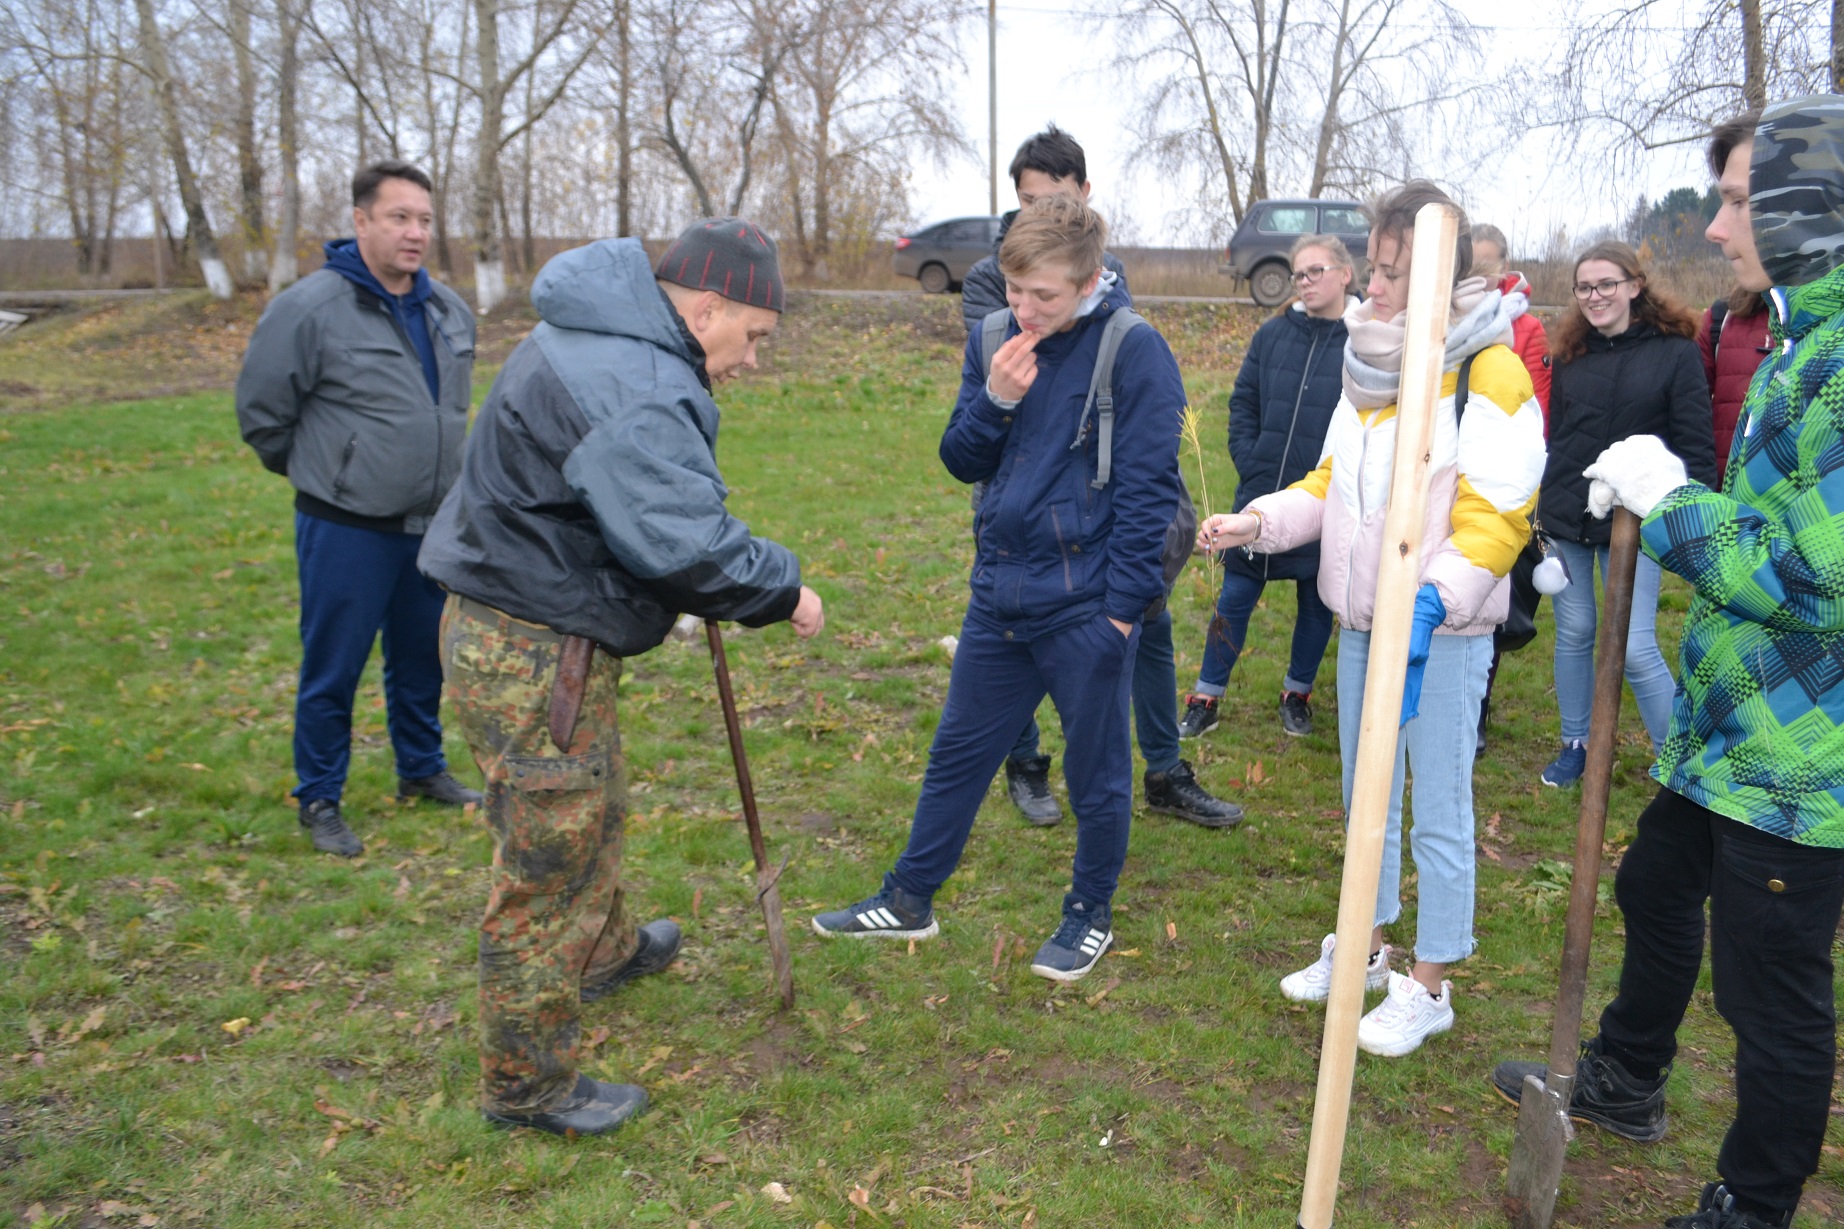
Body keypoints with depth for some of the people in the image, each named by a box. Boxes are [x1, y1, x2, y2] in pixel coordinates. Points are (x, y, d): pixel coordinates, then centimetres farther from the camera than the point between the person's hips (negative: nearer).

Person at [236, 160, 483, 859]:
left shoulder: (448, 310, 5)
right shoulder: (311, 308, -15)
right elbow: (260, 410, -6)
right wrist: (319, 471, 5)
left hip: (434, 525, 6)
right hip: (348, 532, -6)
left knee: (422, 659, 18)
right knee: (333, 670, 4)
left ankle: (422, 770, 36)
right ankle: (319, 800, 20)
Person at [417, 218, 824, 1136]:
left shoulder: (604, 341, 11)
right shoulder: (634, 391, -26)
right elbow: (688, 544, -31)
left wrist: (742, 578, 12)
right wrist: (783, 590, -14)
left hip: (513, 629, 11)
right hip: (529, 658, -11)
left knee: (596, 809, 30)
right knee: (548, 864, 3)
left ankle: (608, 950, 55)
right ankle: (527, 1084, 20)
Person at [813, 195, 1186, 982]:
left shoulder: (1134, 351, -12)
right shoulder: (995, 339, 5)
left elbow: (1149, 490, -12)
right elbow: (961, 463, 8)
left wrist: (1122, 606, -14)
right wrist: (996, 400, -11)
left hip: (1085, 606, -5)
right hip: (998, 594, 6)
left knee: (1095, 770, 11)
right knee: (958, 753, 16)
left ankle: (1091, 913, 32)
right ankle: (910, 901, 32)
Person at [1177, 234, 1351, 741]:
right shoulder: (1272, 334, 2)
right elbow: (1243, 402, 7)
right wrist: (1249, 463, -3)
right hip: (1262, 494, 2)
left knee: (1317, 603, 13)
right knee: (1235, 596, 7)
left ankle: (1298, 694, 34)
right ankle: (1205, 699, 19)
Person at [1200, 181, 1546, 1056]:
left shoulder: (1486, 373, -14)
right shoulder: (1372, 365, 9)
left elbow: (1498, 514, -20)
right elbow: (1333, 484, 14)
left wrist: (1438, 597, -34)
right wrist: (1258, 522, -2)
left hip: (1443, 631, -7)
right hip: (1362, 621, 8)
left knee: (1439, 812, 6)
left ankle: (1428, 985, 22)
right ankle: (1365, 949, 38)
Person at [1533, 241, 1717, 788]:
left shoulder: (1675, 351, -5)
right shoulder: (1570, 353, 7)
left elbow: (1696, 446, -6)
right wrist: (1541, 508, 9)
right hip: (1565, 518, 4)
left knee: (1634, 649, -6)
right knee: (1573, 633, 12)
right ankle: (1575, 745, 26)